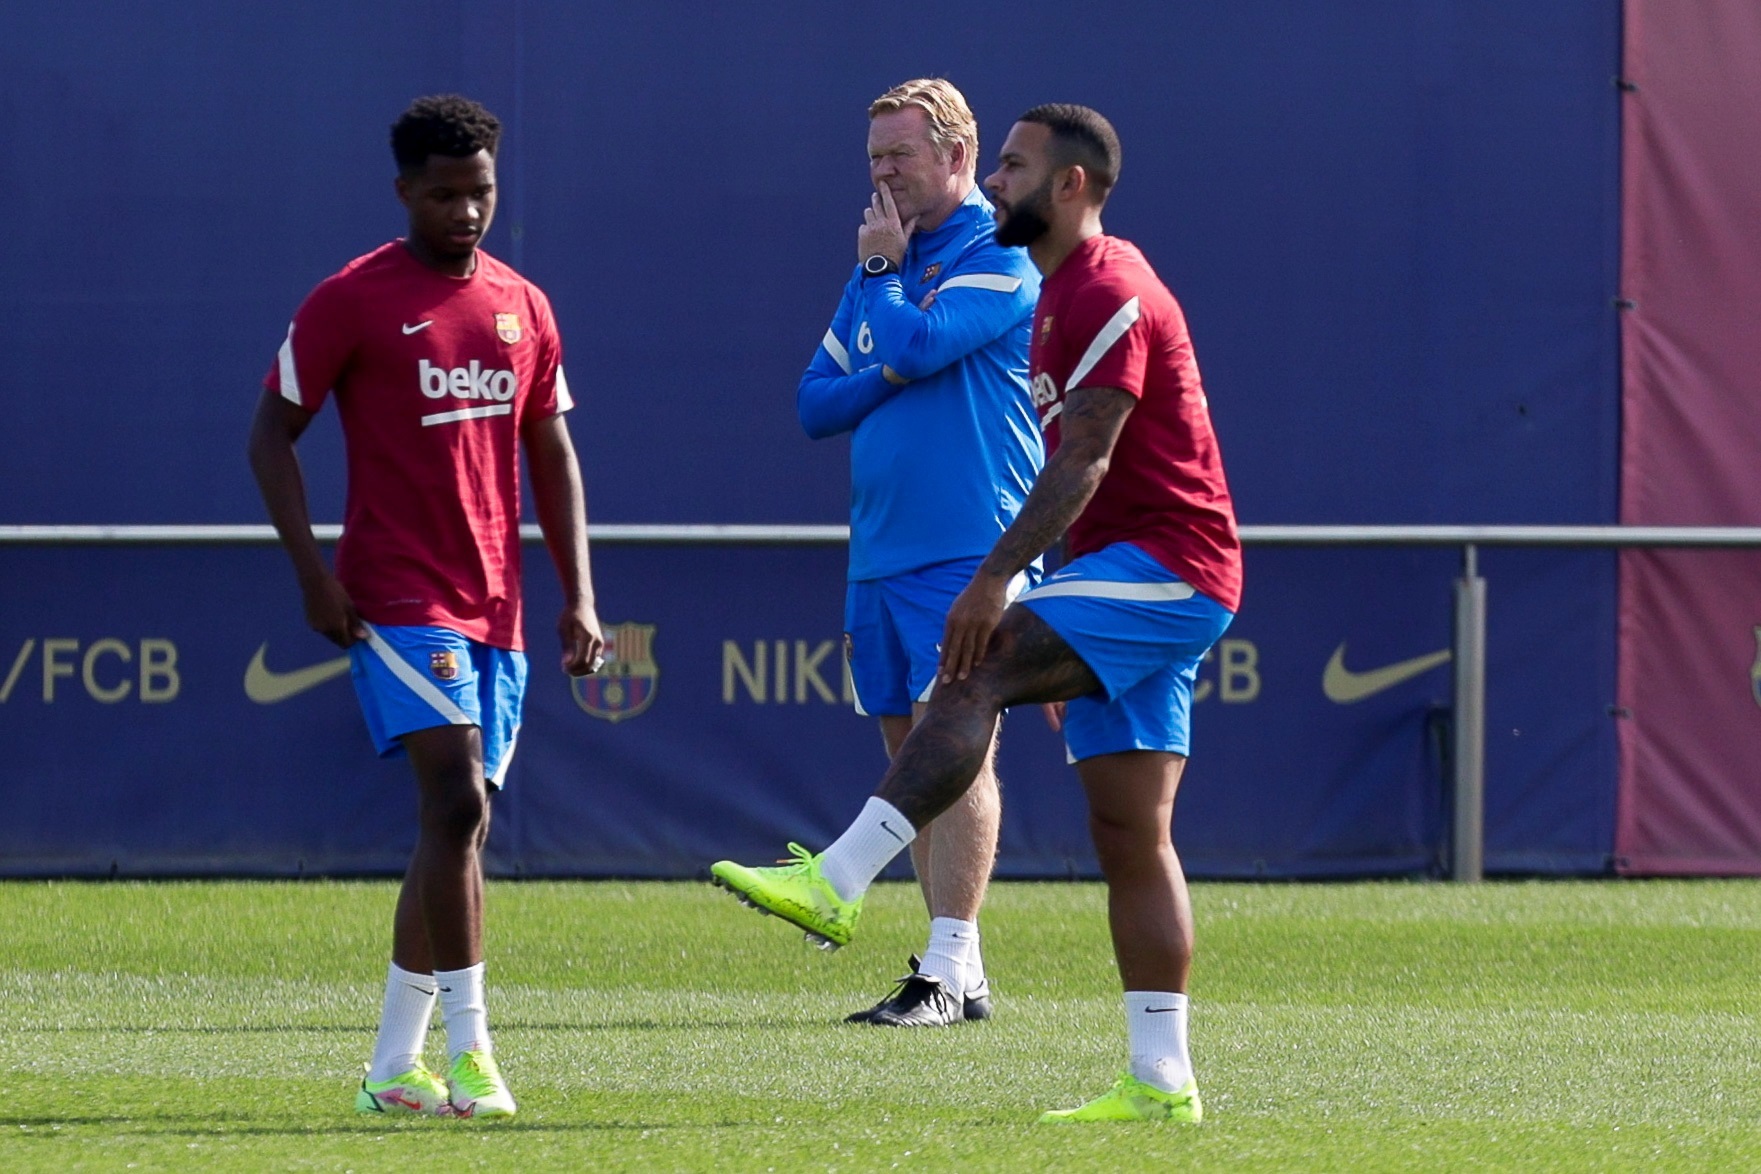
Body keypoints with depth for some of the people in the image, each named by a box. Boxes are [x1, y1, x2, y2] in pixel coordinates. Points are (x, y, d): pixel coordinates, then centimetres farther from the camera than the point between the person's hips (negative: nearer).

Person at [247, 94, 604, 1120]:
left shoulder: (523, 307, 13)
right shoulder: (352, 301, -3)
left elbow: (553, 455, 19)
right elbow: (273, 433, -1)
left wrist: (579, 596, 11)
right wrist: (314, 571, -10)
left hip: (497, 607, 6)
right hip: (400, 601, -6)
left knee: (458, 826, 6)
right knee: (458, 803, -18)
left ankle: (395, 1066, 13)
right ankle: (470, 1050, -16)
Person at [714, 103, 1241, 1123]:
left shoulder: (1112, 294, -12)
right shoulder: (1063, 293, 20)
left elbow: (1084, 462, -22)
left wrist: (999, 580, -29)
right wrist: (1056, 639, 25)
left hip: (1165, 569, -10)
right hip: (1130, 581, 10)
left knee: (974, 676, -23)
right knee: (1131, 835, 5)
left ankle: (834, 885, -30)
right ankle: (1162, 1082, 3)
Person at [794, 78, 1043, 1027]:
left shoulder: (1000, 259, -6)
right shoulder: (885, 263, 18)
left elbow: (915, 344, -20)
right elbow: (815, 402, 15)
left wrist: (878, 272, -2)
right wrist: (886, 376, -4)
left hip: (967, 554, -8)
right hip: (879, 554, 8)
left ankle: (949, 973, -16)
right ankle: (957, 969, 12)